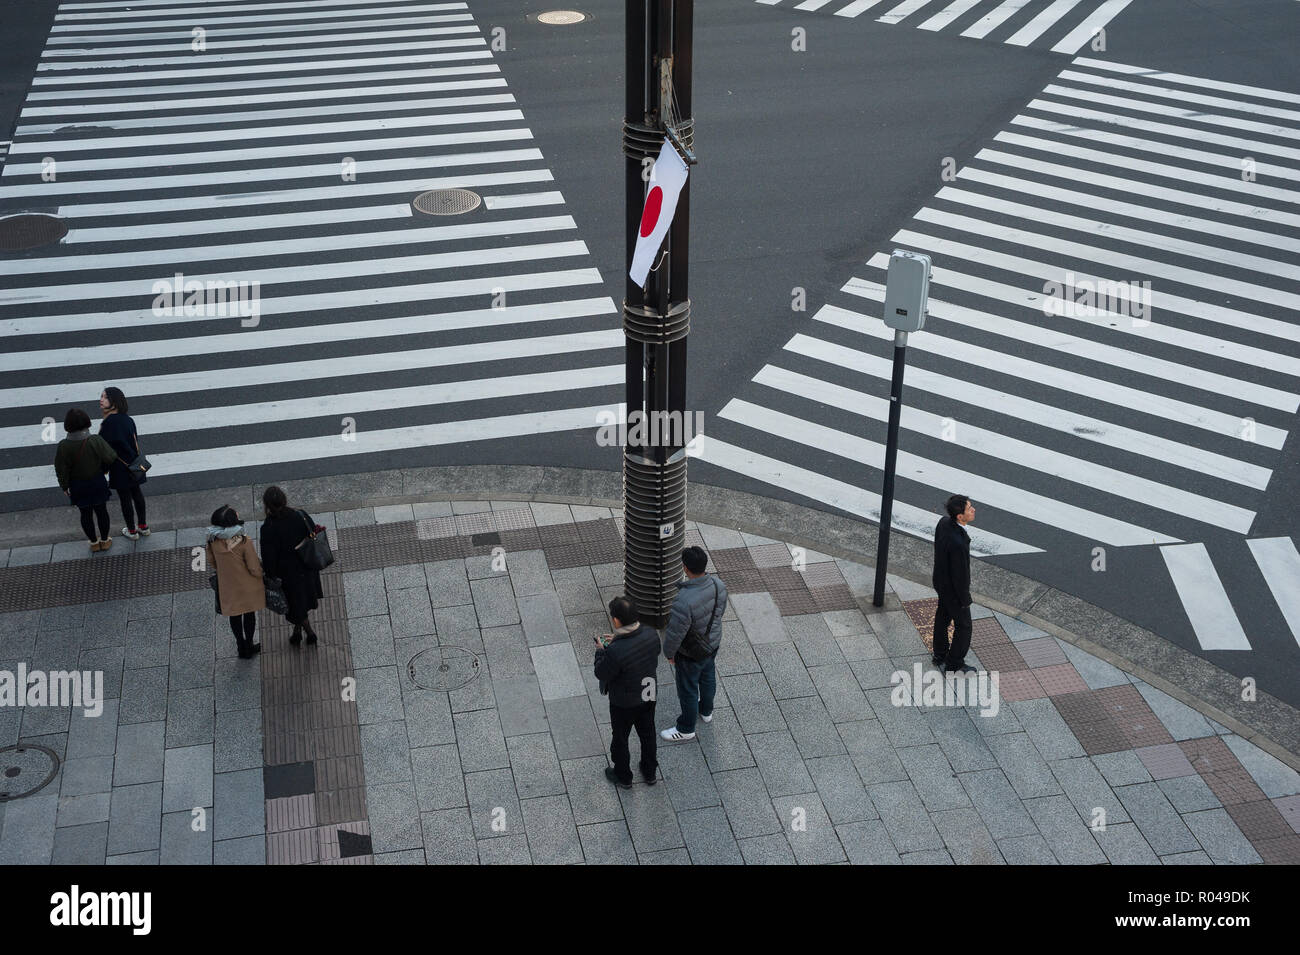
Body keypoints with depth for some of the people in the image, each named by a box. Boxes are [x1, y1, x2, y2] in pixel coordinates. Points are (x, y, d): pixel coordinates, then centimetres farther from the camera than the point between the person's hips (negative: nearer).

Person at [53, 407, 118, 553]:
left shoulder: (64, 446, -21)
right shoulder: (95, 441, -24)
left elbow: (61, 470, -13)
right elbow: (110, 458, -16)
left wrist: (64, 487, 3)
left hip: (78, 486, 0)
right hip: (97, 483, 0)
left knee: (85, 514, 19)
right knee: (101, 511, 19)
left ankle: (94, 542, 34)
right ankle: (105, 540, 35)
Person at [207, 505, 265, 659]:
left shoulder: (213, 540, -17)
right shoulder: (243, 542, -30)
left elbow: (211, 562, 1)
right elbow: (255, 569, -21)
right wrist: (261, 574, 1)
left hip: (227, 586, 3)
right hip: (247, 586, -3)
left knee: (234, 616, 22)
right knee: (249, 614, 20)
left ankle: (241, 647, 36)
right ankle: (248, 646, 35)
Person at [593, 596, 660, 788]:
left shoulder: (615, 651, -39)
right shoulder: (651, 634, -21)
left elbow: (601, 674, -22)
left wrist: (600, 650, -5)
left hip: (624, 703, -5)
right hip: (649, 694, 5)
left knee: (620, 738, 22)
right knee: (647, 733, 28)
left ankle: (623, 776, 44)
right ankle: (649, 772, 49)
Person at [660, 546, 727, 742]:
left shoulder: (683, 601, -41)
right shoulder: (717, 585, -19)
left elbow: (675, 633, -28)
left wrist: (669, 652, -9)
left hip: (691, 654, -6)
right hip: (713, 643, 7)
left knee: (687, 689, 16)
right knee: (707, 676, 31)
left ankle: (686, 729, 38)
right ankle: (706, 710, 57)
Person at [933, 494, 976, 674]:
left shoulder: (944, 521, -16)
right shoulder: (958, 543, -42)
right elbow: (960, 574, -29)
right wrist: (964, 599, -14)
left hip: (940, 579, 8)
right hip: (953, 589, -8)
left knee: (943, 616, 27)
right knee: (963, 626, 14)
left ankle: (939, 655, 48)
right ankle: (954, 665, 33)